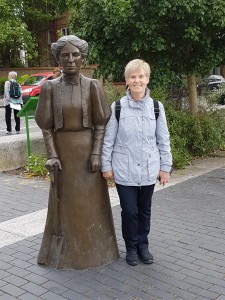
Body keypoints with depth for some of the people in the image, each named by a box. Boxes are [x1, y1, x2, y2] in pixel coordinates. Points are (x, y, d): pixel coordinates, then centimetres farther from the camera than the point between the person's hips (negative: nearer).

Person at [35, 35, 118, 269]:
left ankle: (93, 248, 25)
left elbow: (100, 123, -4)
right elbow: (46, 125, -1)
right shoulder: (50, 87, -2)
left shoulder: (93, 86, -4)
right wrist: (52, 156, -10)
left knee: (91, 200, 8)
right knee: (64, 201, 10)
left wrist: (96, 154, -11)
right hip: (62, 150, 1)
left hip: (88, 148, -1)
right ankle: (64, 250, 26)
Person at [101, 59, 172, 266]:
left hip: (149, 169, 2)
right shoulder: (117, 107, -4)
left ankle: (143, 245, 33)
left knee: (145, 210, 14)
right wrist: (106, 165, -1)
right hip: (124, 170, -1)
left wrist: (165, 167, 2)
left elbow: (163, 140, 4)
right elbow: (108, 139, -1)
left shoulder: (157, 107, 0)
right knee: (129, 210, 5)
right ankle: (131, 247, 26)